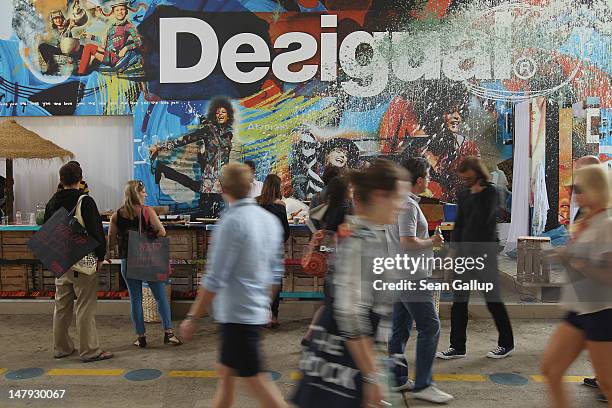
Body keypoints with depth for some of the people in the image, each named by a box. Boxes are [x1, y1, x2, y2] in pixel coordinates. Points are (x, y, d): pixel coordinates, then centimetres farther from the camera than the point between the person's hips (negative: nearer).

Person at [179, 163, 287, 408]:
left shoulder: (231, 221, -17)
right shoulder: (270, 220, 6)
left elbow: (215, 279, -18)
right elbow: (275, 272, 13)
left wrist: (192, 317, -10)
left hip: (237, 314, -8)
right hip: (257, 311, 8)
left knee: (256, 380, 1)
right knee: (226, 372, 19)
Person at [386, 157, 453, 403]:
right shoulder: (408, 205, -17)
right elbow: (408, 242, -24)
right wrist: (432, 242, -9)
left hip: (398, 274, 10)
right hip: (412, 276, -10)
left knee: (400, 328, 13)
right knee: (429, 327, -4)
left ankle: (397, 379, 22)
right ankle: (423, 385, 1)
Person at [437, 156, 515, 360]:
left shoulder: (490, 192, -7)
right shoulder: (463, 194, 11)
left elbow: (483, 219, -21)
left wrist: (477, 195, -15)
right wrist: (455, 248, 9)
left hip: (484, 253, -6)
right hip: (465, 253, 6)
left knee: (493, 300, 4)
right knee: (459, 300, 5)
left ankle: (506, 343, 22)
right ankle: (457, 346, 13)